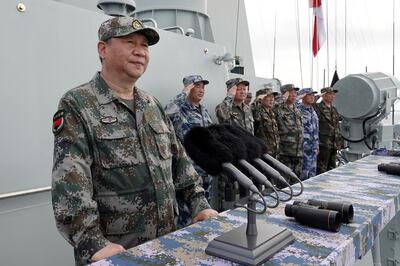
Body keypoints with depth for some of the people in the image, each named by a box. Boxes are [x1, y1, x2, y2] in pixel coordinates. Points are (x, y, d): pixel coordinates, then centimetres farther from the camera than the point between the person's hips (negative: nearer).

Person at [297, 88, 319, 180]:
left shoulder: (312, 110, 16)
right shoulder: (298, 109, -10)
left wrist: (317, 146, 21)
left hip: (313, 148, 8)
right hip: (303, 148, -8)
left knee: (312, 173, 14)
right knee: (304, 173, -4)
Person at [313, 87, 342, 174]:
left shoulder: (334, 109, 17)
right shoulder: (317, 107, -7)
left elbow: (338, 126, 21)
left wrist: (339, 142, 16)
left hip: (333, 145, 8)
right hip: (323, 144, -8)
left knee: (332, 169, 16)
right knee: (321, 170, -3)